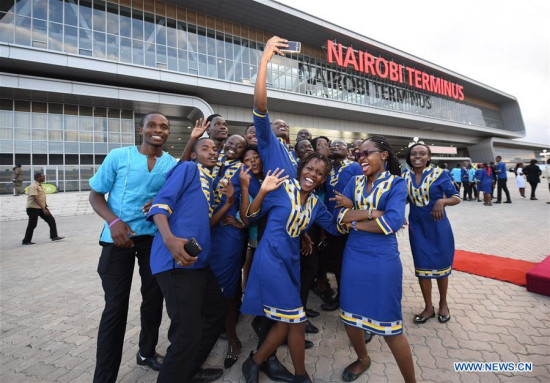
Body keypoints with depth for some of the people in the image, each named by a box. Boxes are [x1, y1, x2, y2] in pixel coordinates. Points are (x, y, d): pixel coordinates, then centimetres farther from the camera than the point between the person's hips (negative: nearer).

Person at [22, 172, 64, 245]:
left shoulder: (40, 185, 12)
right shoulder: (33, 186, -18)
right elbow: (35, 199, -26)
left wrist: (46, 207, 20)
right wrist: (44, 209, -30)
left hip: (41, 207, 9)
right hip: (33, 208, -9)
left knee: (51, 220, 4)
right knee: (32, 225, -1)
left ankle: (54, 236, 9)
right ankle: (26, 241, 12)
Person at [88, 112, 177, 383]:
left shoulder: (173, 164, 1)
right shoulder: (118, 156, -5)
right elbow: (95, 194, -1)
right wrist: (113, 221, -18)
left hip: (154, 237, 3)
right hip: (119, 237, -3)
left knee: (154, 298, 14)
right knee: (116, 305, 0)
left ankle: (147, 352, 38)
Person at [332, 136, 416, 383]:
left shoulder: (396, 183, -4)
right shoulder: (354, 182, 7)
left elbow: (392, 222, -19)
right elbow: (340, 218, -5)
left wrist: (354, 221, -10)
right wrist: (374, 212, -16)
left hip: (382, 260, -4)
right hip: (353, 257, 5)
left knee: (390, 326, 4)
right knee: (350, 317, 17)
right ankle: (362, 359, 46)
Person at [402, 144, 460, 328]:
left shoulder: (439, 174, -9)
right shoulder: (405, 176, 0)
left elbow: (456, 197, -8)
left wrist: (442, 201, -28)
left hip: (438, 227, -2)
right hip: (417, 227, 2)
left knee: (440, 266, 11)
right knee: (422, 267, 8)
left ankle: (443, 304, 34)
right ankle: (428, 307, 26)